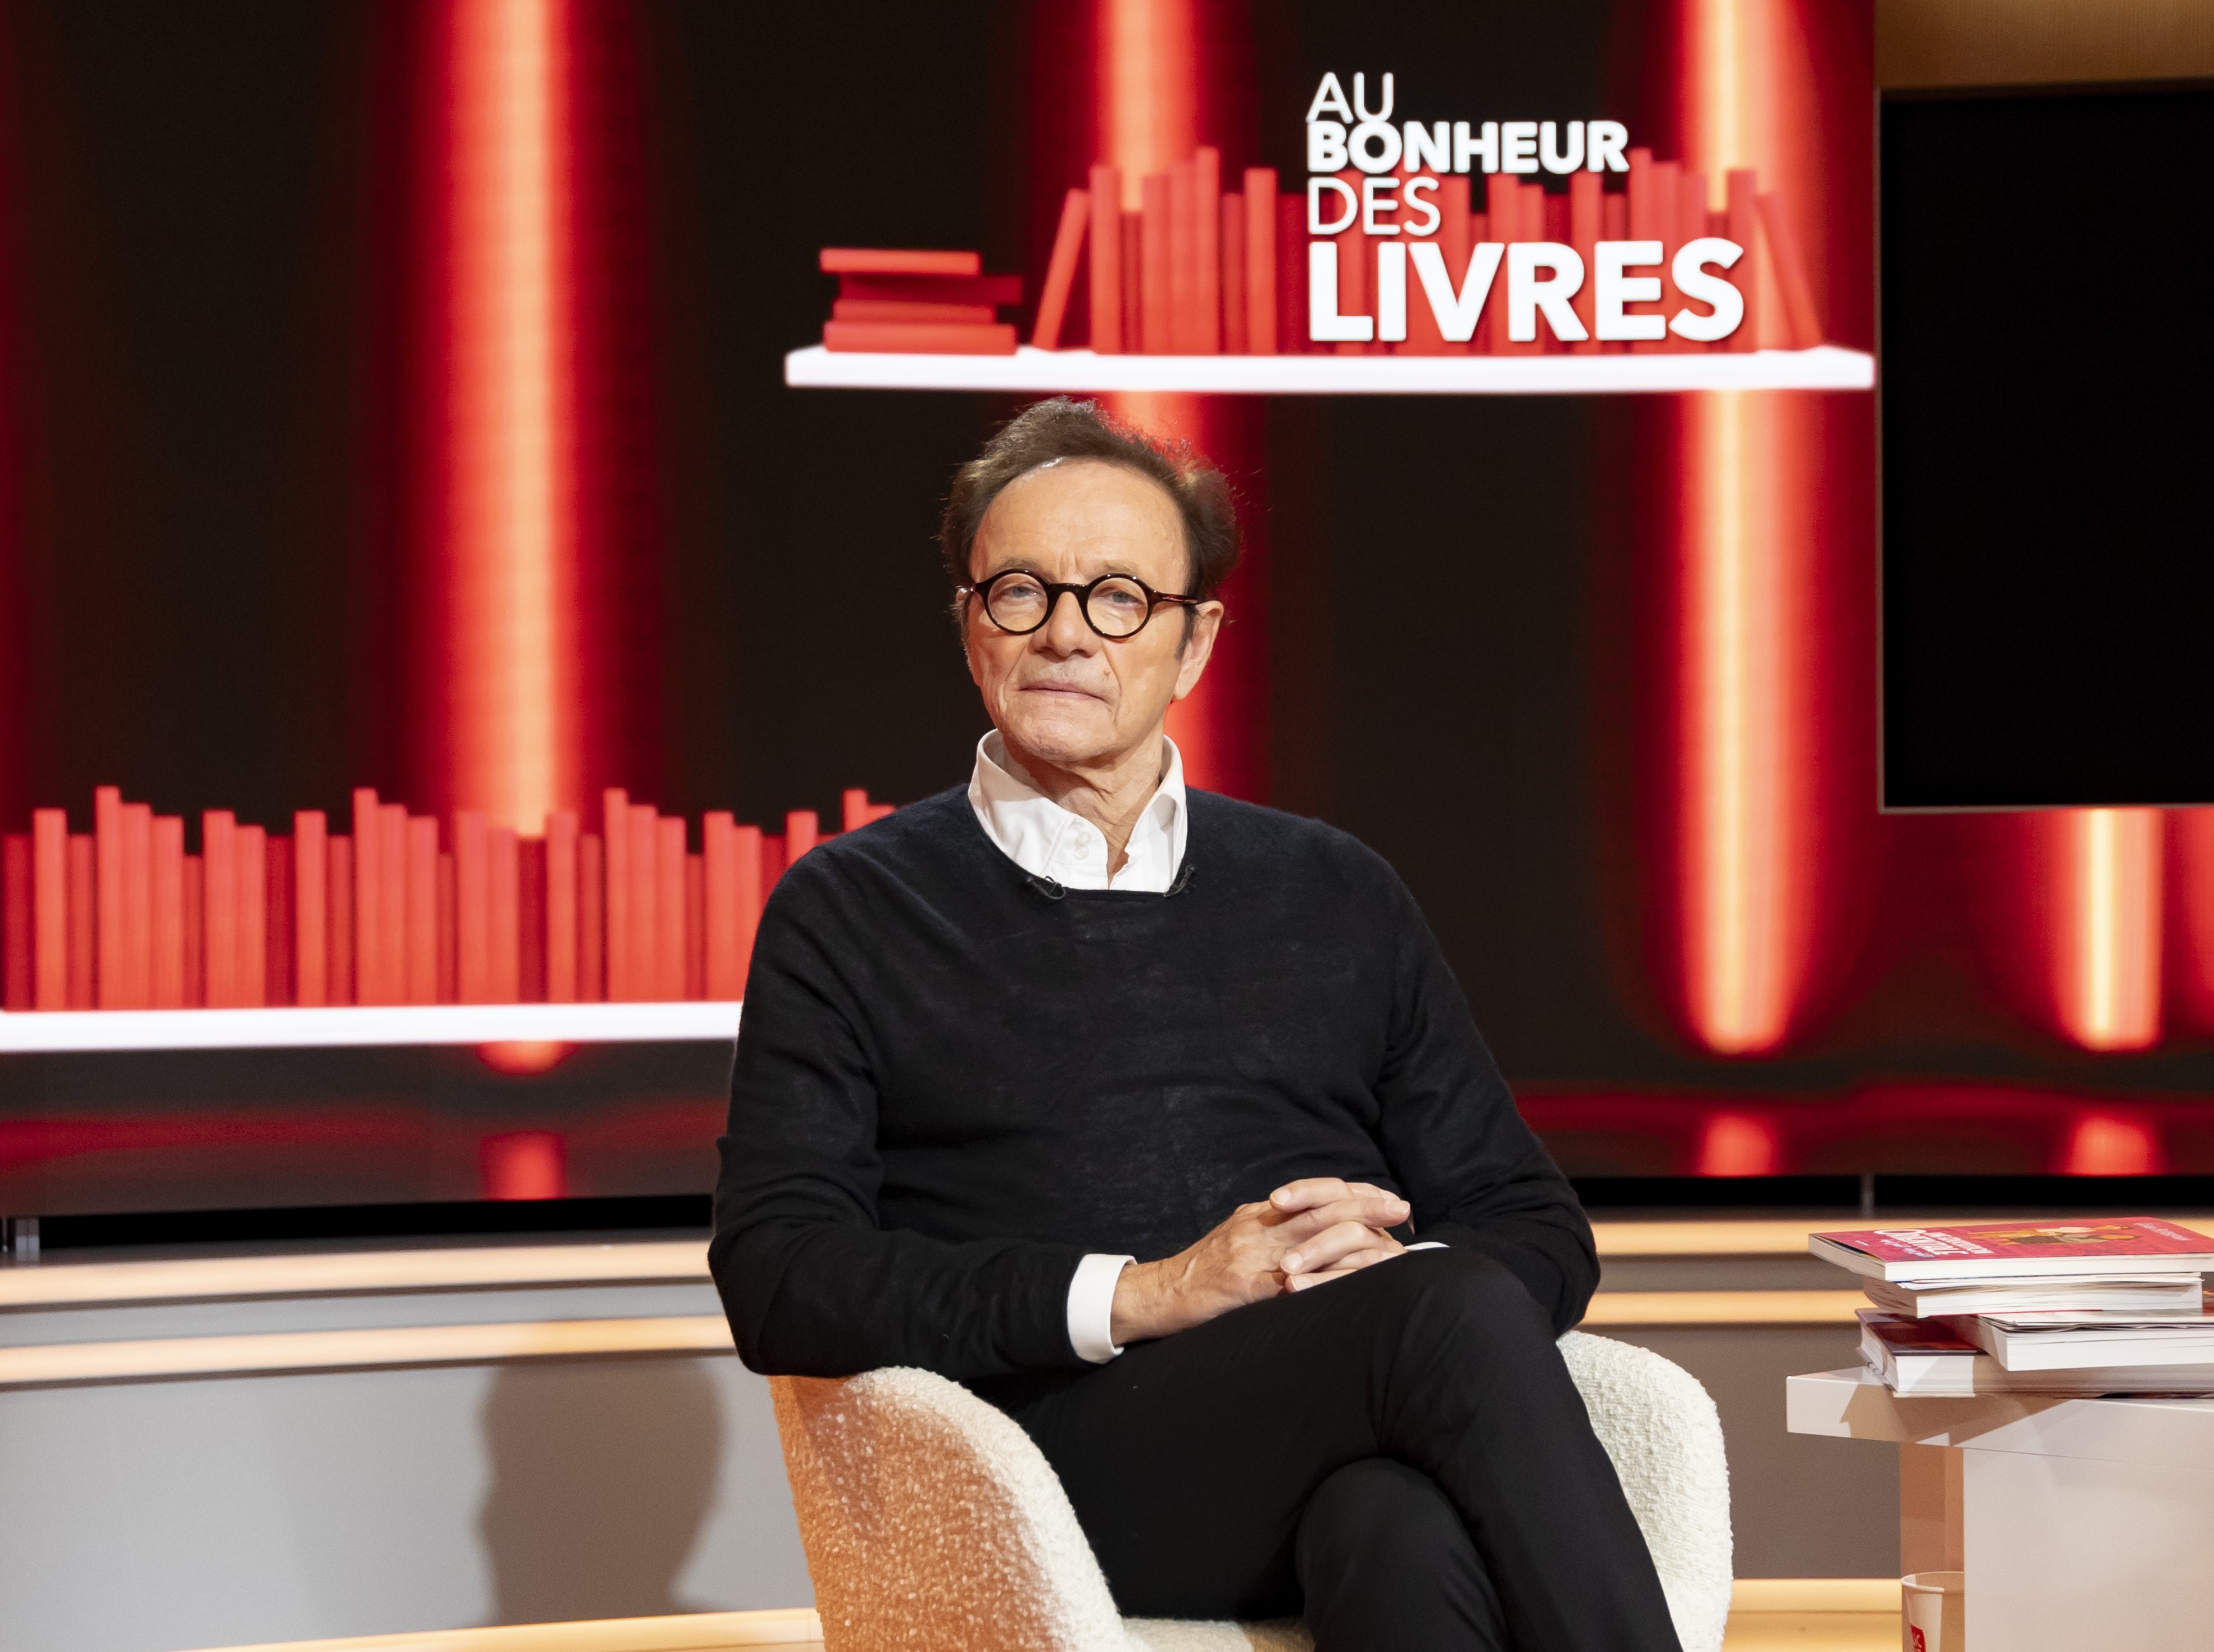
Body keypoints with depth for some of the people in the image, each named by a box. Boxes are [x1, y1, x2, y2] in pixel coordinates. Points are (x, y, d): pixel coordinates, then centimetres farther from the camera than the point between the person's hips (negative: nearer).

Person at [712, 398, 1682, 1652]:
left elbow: (1540, 1232, 22)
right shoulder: (851, 914, 14)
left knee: (1404, 1526, -38)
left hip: (1344, 1474, 3)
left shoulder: (1338, 896, 24)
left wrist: (1393, 1270, -4)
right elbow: (778, 1279, 2)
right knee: (1458, 1317, -33)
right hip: (1070, 1443, -2)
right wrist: (1144, 1294, -10)